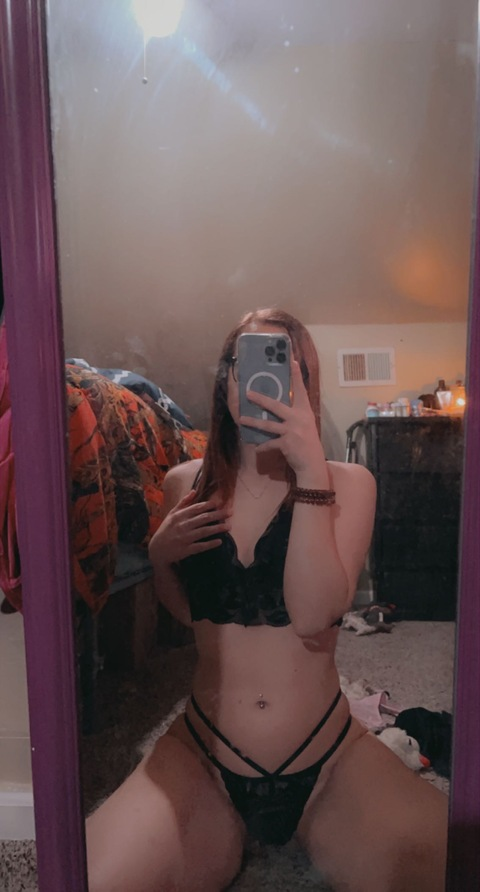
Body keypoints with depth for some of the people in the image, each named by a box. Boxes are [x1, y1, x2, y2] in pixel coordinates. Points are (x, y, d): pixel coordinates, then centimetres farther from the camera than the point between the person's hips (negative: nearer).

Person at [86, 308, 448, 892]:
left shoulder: (347, 482, -3)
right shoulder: (183, 484, 3)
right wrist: (159, 555, -7)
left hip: (331, 760, -1)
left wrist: (310, 468, -23)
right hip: (200, 757, 2)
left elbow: (314, 616, -18)